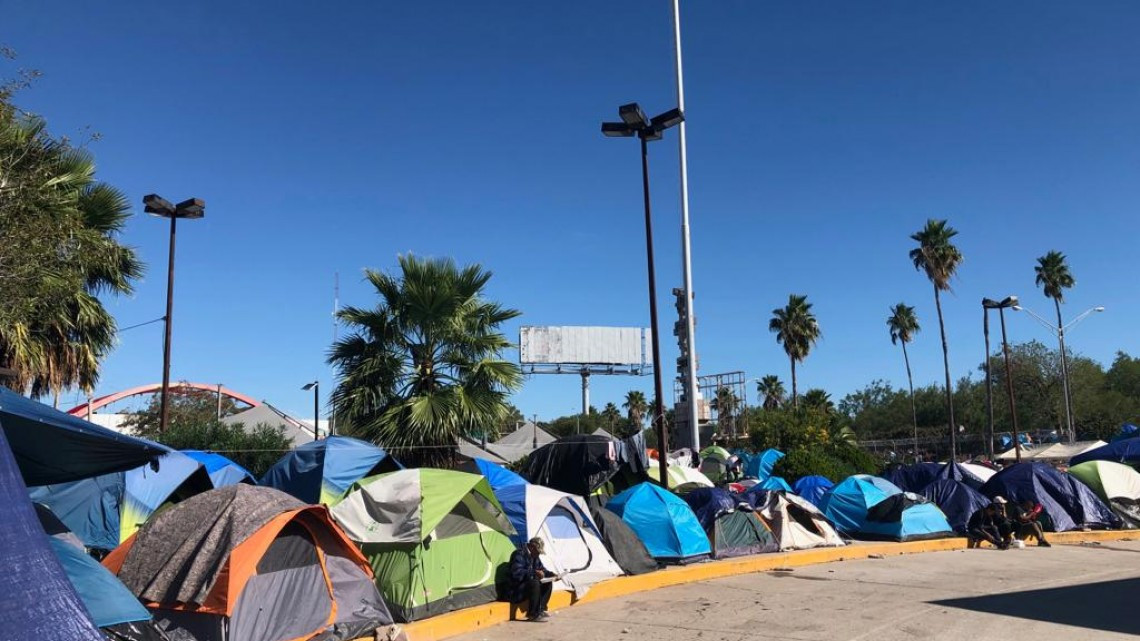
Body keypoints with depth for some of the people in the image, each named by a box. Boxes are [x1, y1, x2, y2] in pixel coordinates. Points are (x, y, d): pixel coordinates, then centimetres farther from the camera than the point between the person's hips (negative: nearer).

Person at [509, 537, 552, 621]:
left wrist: (552, 575, 3)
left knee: (548, 583, -1)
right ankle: (533, 615, -24)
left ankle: (540, 610, -1)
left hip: (527, 584, 10)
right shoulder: (519, 554, -20)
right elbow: (517, 573, -31)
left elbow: (542, 569, 21)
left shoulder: (534, 556, 11)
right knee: (534, 583, -33)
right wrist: (534, 573, -36)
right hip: (516, 589, -10)